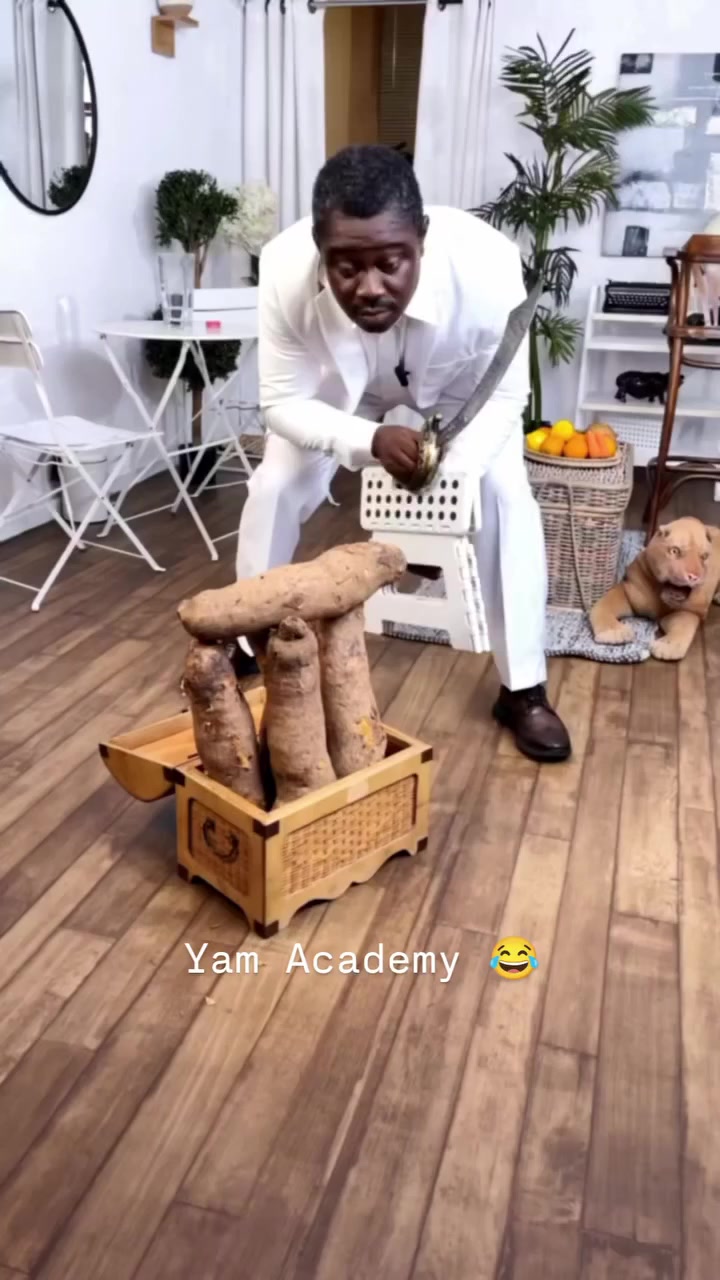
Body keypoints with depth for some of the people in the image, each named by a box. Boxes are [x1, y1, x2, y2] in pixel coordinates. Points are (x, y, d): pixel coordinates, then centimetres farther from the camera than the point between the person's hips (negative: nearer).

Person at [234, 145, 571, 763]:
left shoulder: (486, 265, -42)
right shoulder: (286, 270, -40)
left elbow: (505, 397, -27)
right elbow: (283, 401, -28)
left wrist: (453, 472, -44)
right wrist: (369, 441, -46)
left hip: (459, 385, 0)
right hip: (341, 385, 1)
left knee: (506, 494, -16)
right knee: (274, 489, -7)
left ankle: (524, 690, -1)